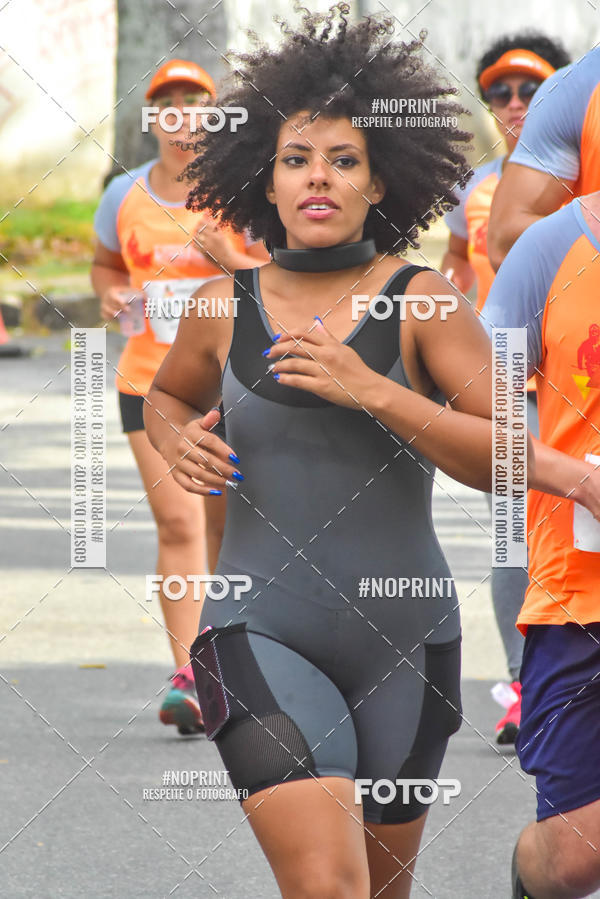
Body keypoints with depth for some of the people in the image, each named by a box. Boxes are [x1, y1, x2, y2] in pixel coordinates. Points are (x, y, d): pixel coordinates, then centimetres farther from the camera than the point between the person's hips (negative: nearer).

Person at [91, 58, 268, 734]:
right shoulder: (125, 195, 5)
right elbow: (105, 263, 22)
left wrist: (232, 259, -23)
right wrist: (112, 295, -1)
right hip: (150, 382, 1)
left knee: (226, 526, 10)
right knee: (177, 522, -12)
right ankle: (185, 678, -15)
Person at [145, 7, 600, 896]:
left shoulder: (425, 302, -7)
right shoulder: (227, 307, 0)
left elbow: (518, 463, -15)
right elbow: (169, 395, 22)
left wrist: (370, 390, -25)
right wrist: (178, 444, -2)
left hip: (403, 646, 1)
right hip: (264, 643, -1)